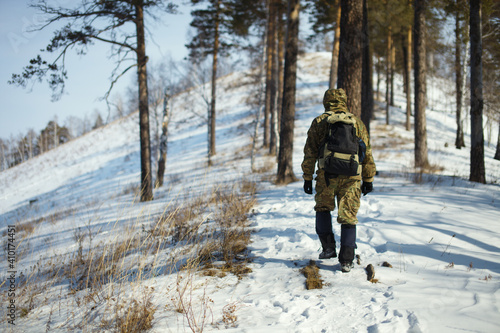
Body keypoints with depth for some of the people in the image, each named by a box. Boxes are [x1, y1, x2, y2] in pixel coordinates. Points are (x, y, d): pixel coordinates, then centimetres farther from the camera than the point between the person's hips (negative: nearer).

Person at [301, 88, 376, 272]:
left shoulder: (319, 122, 7)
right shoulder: (356, 122, 12)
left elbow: (310, 152, 4)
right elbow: (367, 153, 12)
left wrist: (308, 178, 9)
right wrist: (368, 179, 16)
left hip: (327, 174, -1)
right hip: (351, 176, 1)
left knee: (323, 208, 21)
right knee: (348, 217, 5)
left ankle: (328, 247, 11)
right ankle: (346, 260, -1)